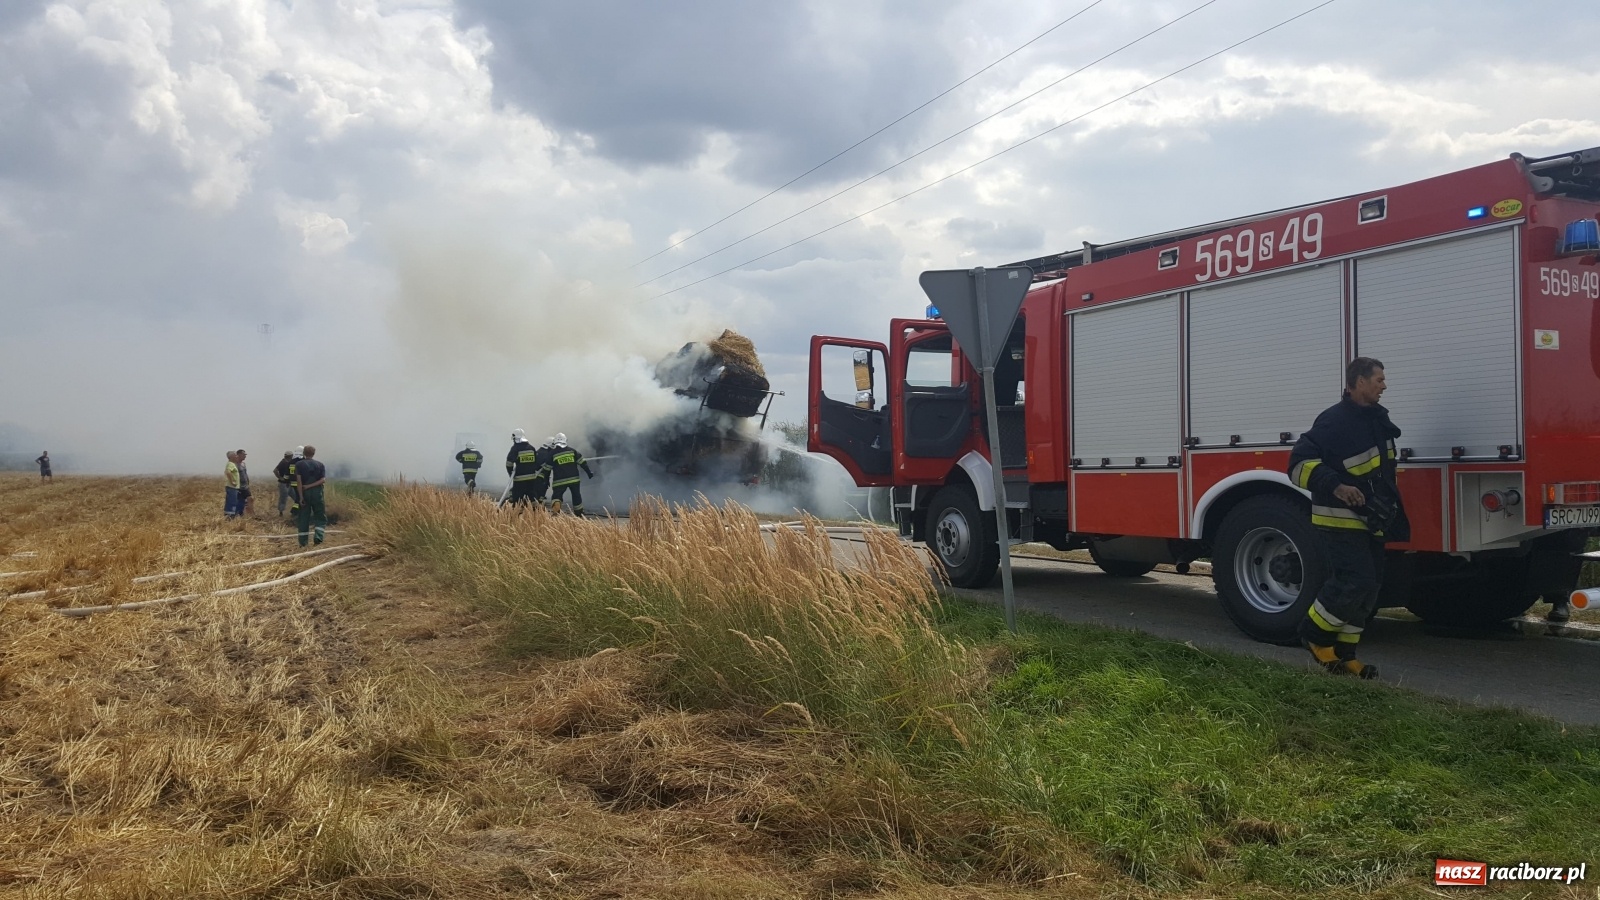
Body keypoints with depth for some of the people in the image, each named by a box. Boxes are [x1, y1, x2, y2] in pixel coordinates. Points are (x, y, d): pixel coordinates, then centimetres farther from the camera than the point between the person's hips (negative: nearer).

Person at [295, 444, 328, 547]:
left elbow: (299, 481, -8)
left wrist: (300, 497, -9)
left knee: (303, 518, 7)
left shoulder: (299, 464, -1)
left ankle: (303, 542, 7)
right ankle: (319, 536, -12)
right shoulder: (320, 465, 4)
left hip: (304, 493, 0)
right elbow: (323, 480, -8)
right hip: (317, 494, 0)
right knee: (320, 517, 8)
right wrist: (310, 486, -7)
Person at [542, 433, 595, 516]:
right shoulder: (572, 451, 5)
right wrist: (588, 472, 12)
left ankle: (556, 513, -22)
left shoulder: (552, 453, -2)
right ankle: (579, 514, 24)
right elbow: (582, 462, 5)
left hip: (560, 481, -3)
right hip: (574, 479, 3)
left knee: (556, 496, 1)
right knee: (576, 496, 16)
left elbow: (547, 469, 1)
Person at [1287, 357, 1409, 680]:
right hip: (1340, 519, -9)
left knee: (1368, 586, 8)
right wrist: (1336, 487, -34)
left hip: (1369, 521, 9)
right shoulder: (1334, 421, -16)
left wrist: (1396, 518, 22)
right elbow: (1301, 463, -22)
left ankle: (1342, 654, 15)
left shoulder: (1377, 419, 13)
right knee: (1355, 580, -17)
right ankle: (1315, 633, 5)